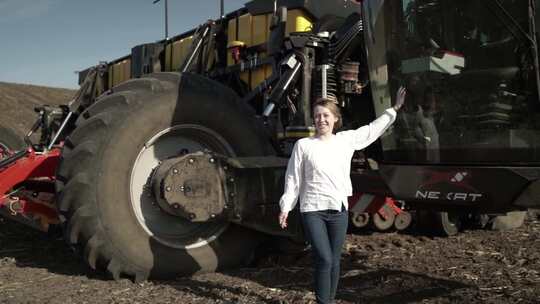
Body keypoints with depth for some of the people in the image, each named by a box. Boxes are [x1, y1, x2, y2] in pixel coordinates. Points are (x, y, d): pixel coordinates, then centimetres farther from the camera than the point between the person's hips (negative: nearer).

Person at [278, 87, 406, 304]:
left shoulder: (346, 140, 7)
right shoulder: (303, 145, -1)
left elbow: (373, 129, 18)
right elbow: (293, 178, 1)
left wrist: (394, 109, 20)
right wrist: (286, 207, -2)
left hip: (339, 210, 4)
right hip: (312, 210, -3)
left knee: (334, 261, 11)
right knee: (324, 260, -12)